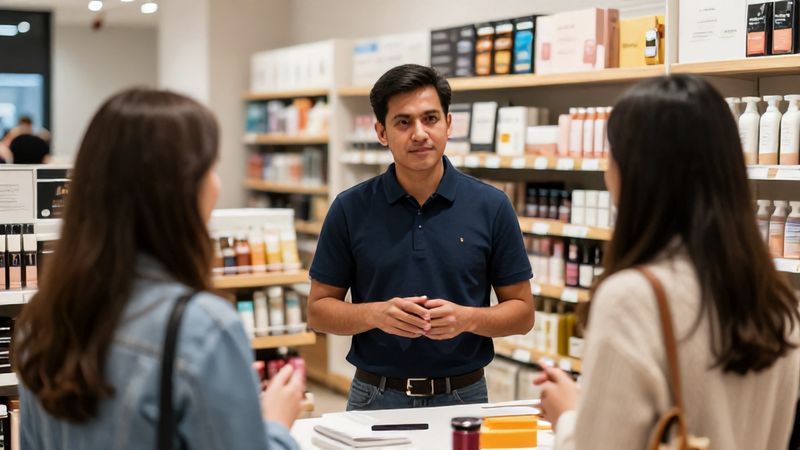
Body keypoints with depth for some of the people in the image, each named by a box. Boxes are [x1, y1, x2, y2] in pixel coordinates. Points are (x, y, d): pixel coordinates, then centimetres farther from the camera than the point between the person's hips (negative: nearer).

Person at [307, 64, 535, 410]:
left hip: (463, 396, 0)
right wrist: (376, 314, -17)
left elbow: (522, 312, 2)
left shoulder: (491, 206, -3)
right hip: (375, 397, 0)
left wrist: (467, 318, -17)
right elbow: (319, 309, 1)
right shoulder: (350, 209, -3)